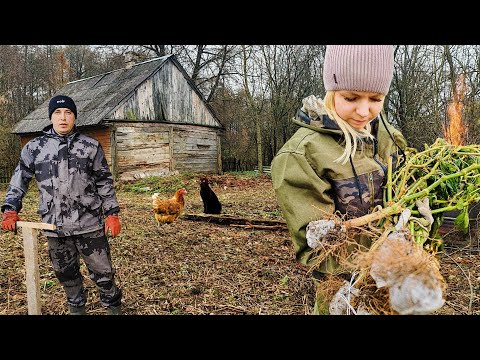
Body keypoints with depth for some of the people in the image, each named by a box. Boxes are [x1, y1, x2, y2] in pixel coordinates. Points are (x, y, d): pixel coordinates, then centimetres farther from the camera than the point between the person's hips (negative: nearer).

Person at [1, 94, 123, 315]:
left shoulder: (91, 147, 0)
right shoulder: (34, 148, 3)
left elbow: (104, 182, 3)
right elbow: (19, 180, 12)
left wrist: (112, 213, -1)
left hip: (89, 225, -2)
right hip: (54, 227, 2)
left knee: (102, 272, 5)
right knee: (66, 274, 17)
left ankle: (114, 308, 27)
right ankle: (76, 308, 40)